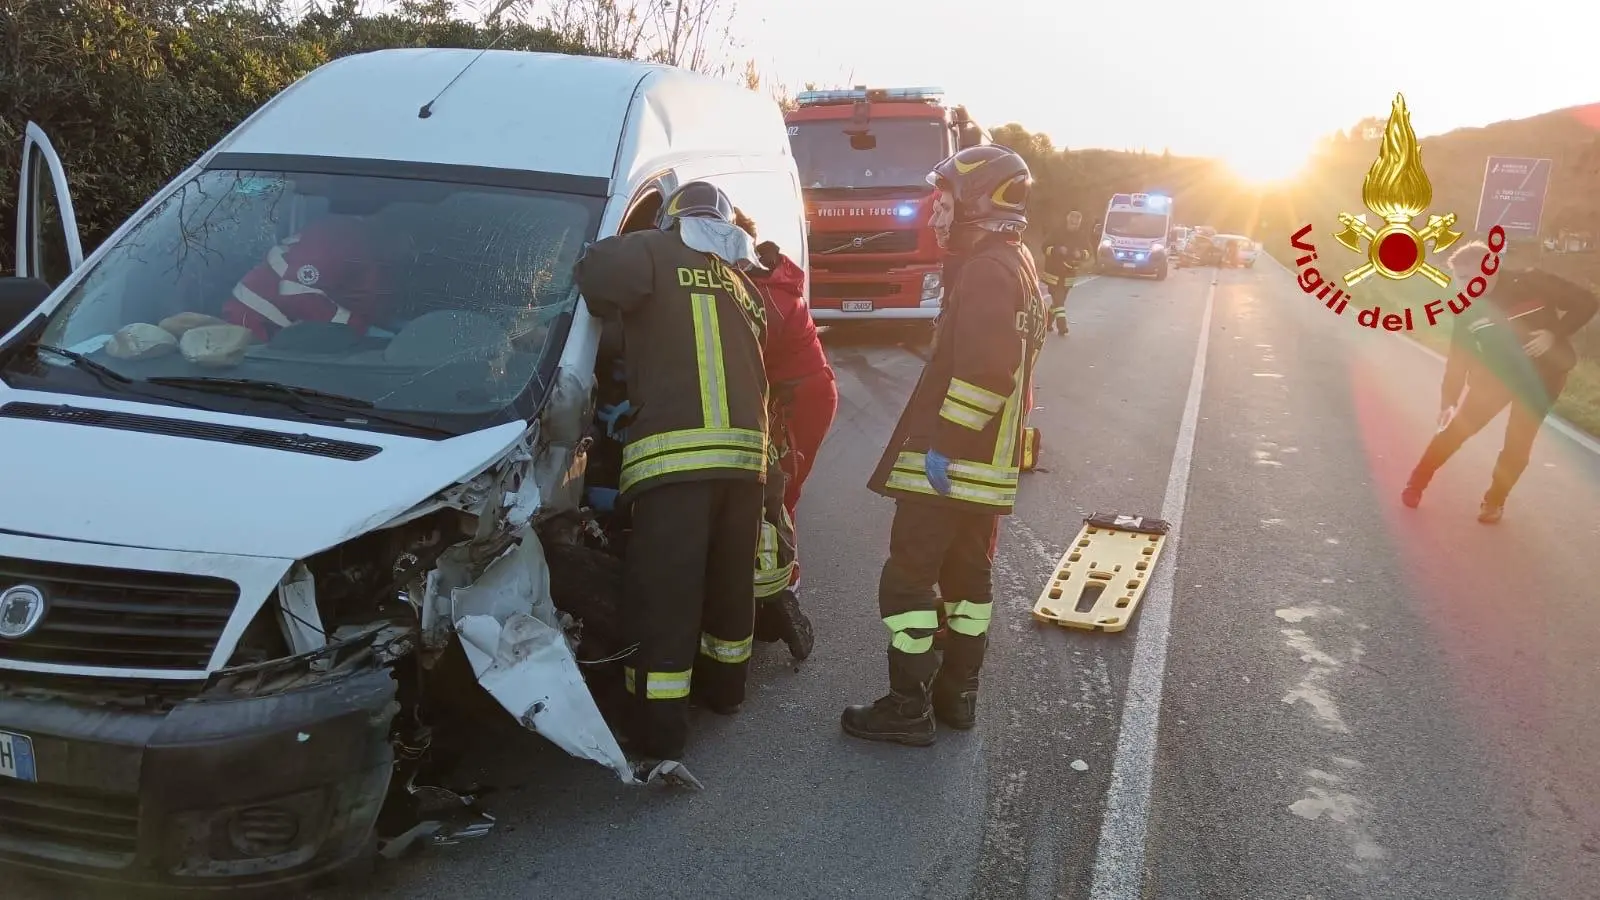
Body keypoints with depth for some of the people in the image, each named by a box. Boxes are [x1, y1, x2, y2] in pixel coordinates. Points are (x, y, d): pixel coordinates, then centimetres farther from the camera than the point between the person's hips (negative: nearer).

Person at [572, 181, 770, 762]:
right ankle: (723, 685, 39)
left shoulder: (652, 251, 4)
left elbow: (593, 283, -14)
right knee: (730, 578, 22)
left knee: (663, 592, -3)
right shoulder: (739, 285, 24)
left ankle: (658, 725, -1)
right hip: (744, 452, 6)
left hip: (673, 453, -6)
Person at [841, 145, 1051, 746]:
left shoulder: (986, 269, -17)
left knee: (908, 579, -3)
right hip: (991, 462, 10)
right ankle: (957, 693, 25)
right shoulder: (1019, 265, 16)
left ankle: (909, 708, 2)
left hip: (948, 461, -10)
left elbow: (984, 371, -27)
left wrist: (942, 442, -24)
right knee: (968, 576, 16)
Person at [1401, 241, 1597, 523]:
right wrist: (1448, 401, -10)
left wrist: (1556, 334, -24)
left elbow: (1586, 303, -13)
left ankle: (1494, 501, 18)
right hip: (1496, 373, 2)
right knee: (1456, 428, -6)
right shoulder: (1468, 310, -7)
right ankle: (1417, 483, 9)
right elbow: (1458, 360, -5)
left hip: (1542, 376, -2)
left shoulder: (1531, 283, -17)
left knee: (1518, 442, -1)